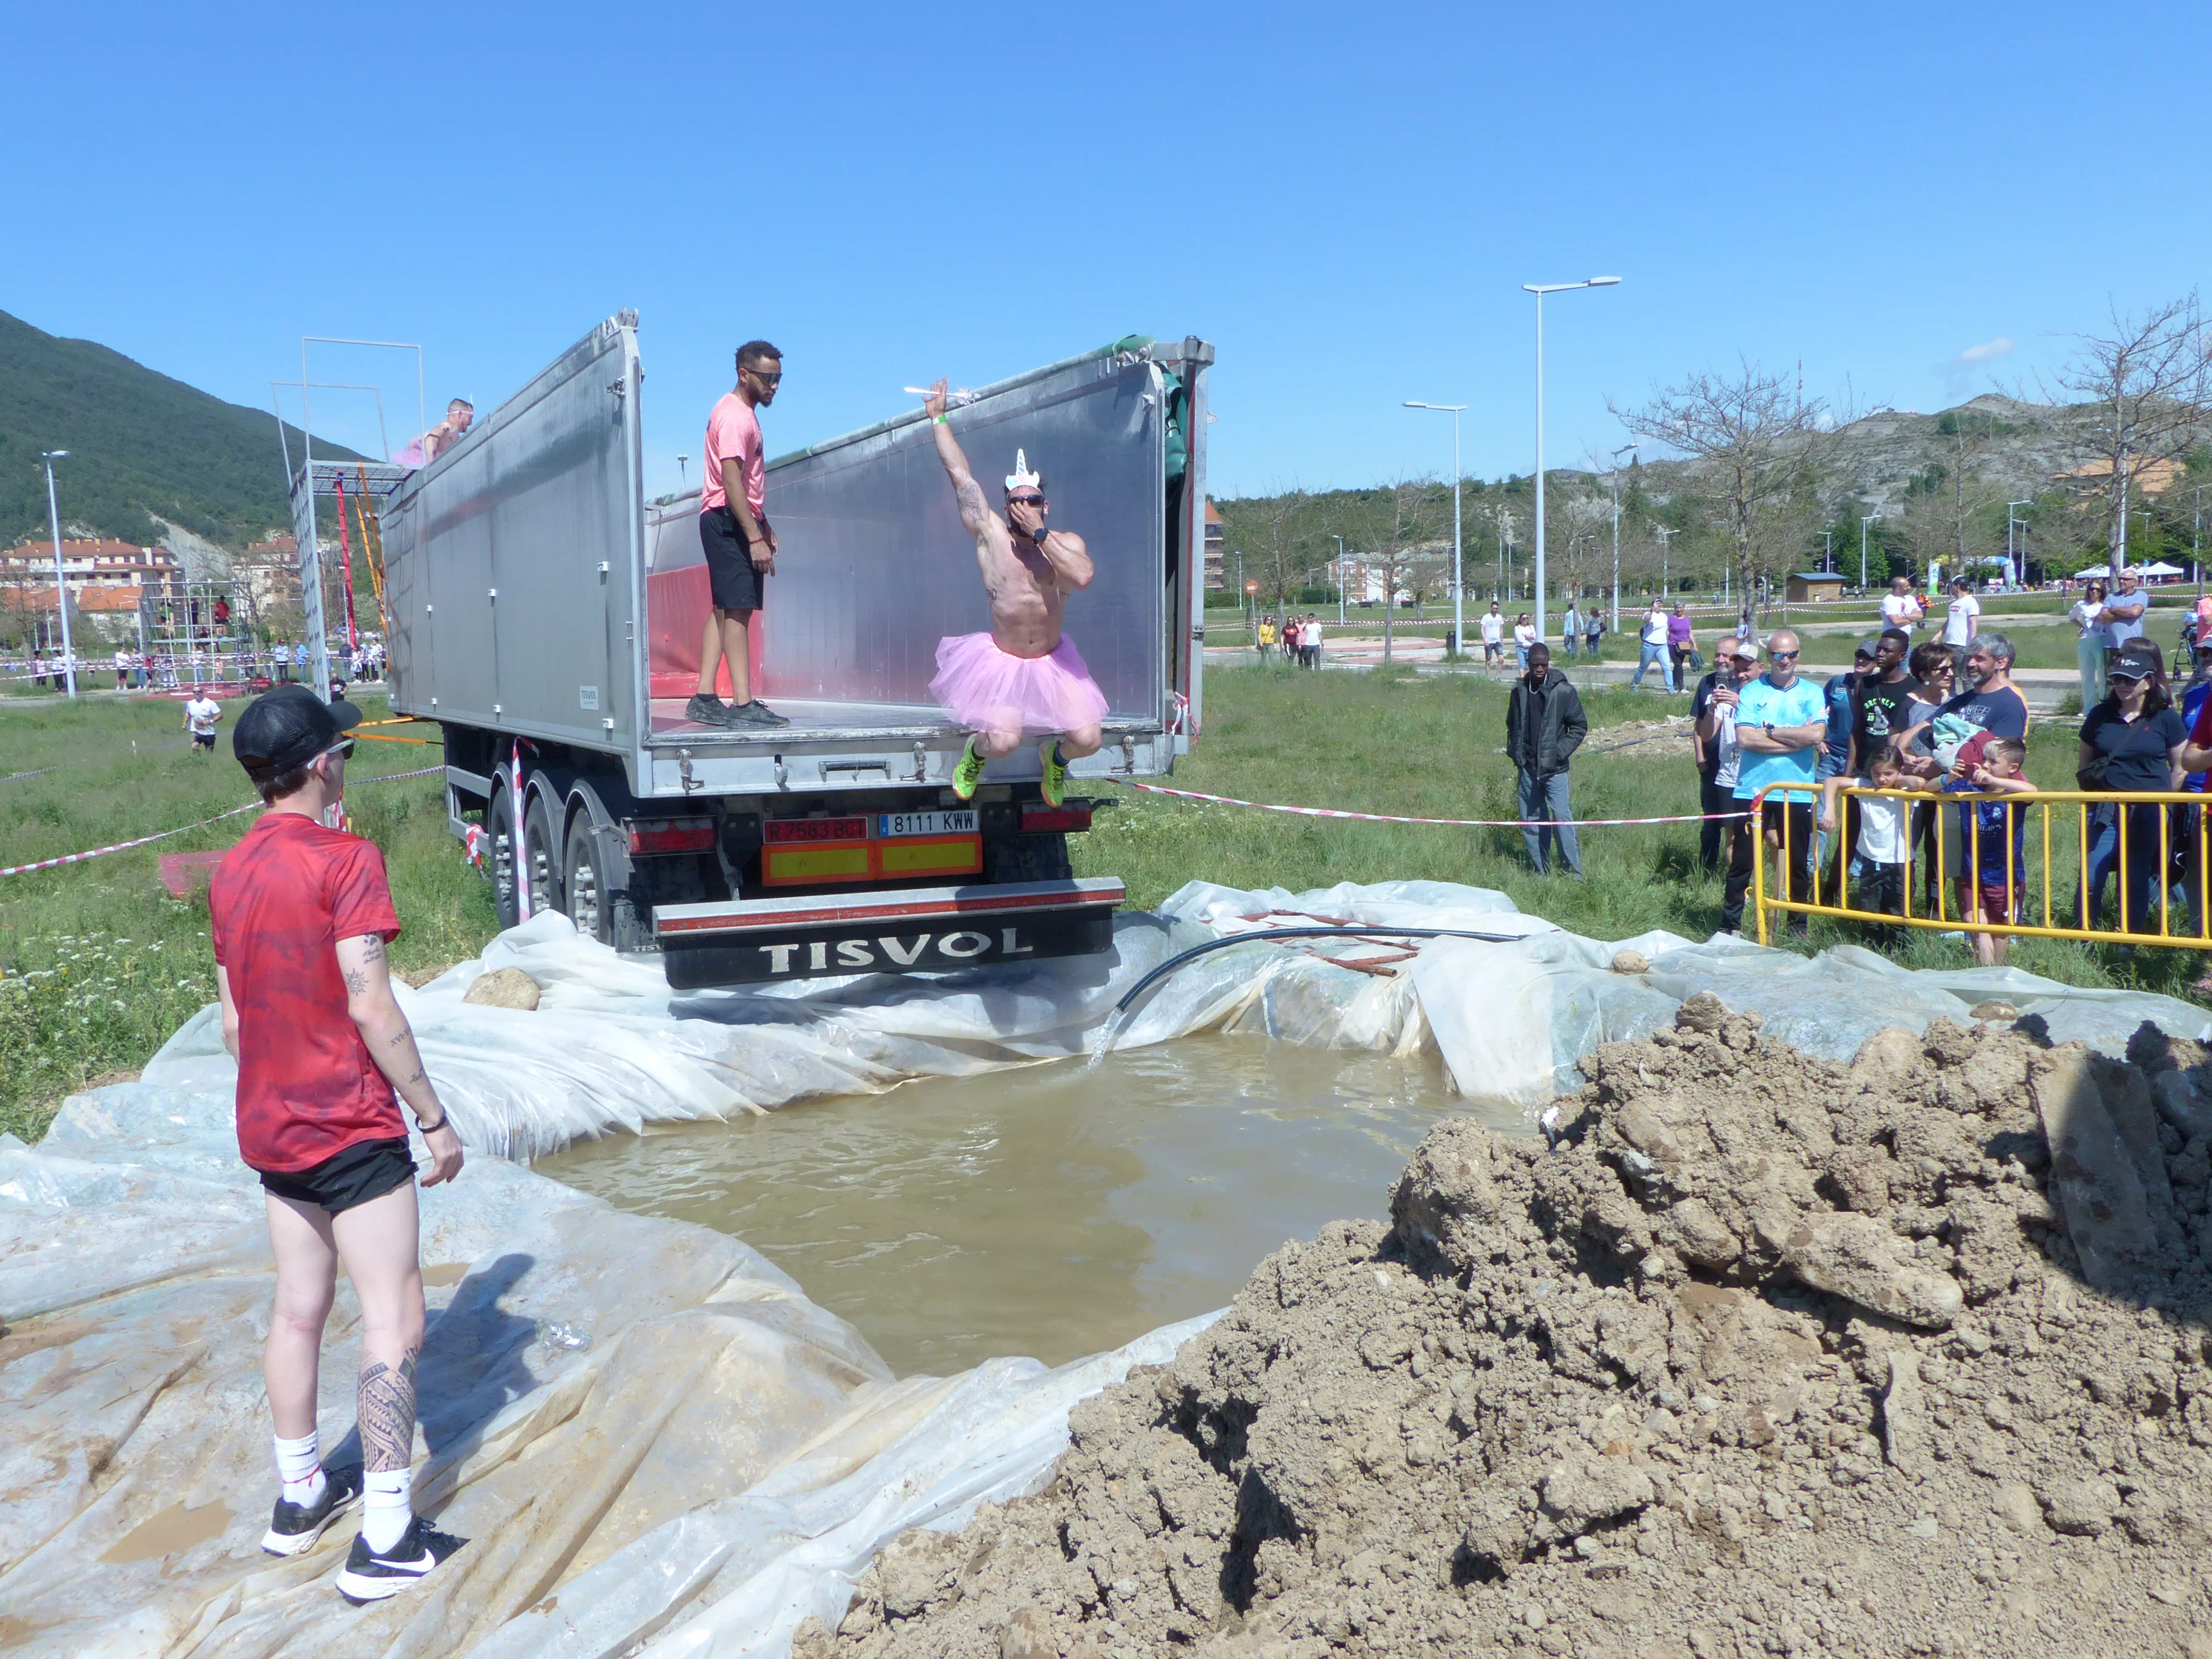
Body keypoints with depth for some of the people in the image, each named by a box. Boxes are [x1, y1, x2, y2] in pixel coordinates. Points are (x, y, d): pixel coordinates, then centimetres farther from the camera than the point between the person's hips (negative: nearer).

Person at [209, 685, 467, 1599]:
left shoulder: (230, 872, 6)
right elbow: (372, 1009, -20)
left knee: (298, 1310, 19)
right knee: (394, 1321, -1)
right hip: (352, 1131, -8)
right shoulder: (345, 859, -17)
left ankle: (299, 1496, 32)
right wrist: (435, 1117, -12)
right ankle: (386, 1541, 2)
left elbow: (232, 1020, 12)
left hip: (271, 1129, 8)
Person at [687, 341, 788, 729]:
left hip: (738, 522, 11)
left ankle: (704, 699, 10)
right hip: (728, 522, -11)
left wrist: (764, 527, 24)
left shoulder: (743, 413, 19)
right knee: (737, 609, -14)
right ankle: (742, 704, -17)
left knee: (724, 610, 9)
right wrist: (755, 538, -27)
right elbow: (731, 482, -23)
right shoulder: (734, 417, -14)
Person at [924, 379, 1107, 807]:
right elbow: (960, 475, 1)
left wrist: (1040, 534, -20)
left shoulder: (1067, 542, -2)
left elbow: (1082, 577, -25)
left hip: (1052, 663, 2)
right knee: (1003, 742, -21)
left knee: (1087, 740, -12)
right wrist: (938, 418, 7)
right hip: (1000, 662, -1)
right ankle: (976, 751, 19)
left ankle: (1055, 756, 26)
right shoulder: (990, 535, -4)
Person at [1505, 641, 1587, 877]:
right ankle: (1539, 870, 16)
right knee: (1530, 819, 7)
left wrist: (1560, 752, -10)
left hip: (1554, 768, -4)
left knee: (1561, 817, -10)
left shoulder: (1563, 690, -6)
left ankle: (1574, 869, -3)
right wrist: (1514, 752, 5)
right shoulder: (1520, 690, 6)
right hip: (1527, 767, 4)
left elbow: (1580, 726, -1)